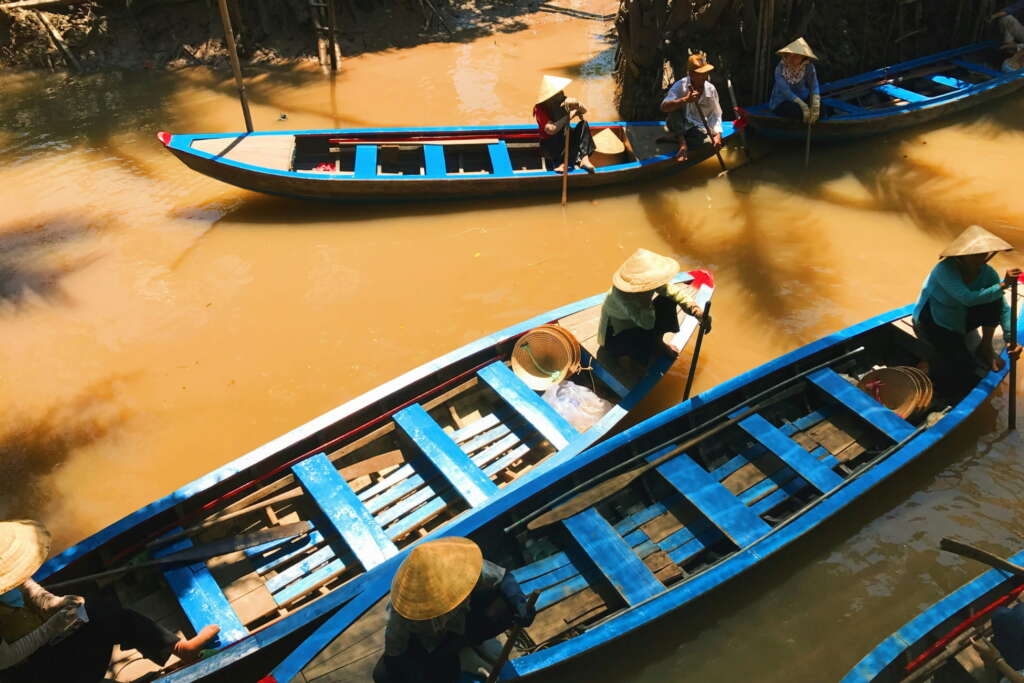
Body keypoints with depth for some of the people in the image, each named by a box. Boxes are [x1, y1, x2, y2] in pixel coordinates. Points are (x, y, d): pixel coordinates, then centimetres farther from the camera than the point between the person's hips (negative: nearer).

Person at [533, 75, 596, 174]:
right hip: (550, 147, -6)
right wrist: (569, 115, -26)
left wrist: (577, 104, -27)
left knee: (583, 124, -14)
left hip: (566, 143, 6)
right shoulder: (540, 109, -22)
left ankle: (584, 158, -26)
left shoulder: (564, 102, -6)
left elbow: (584, 111, -2)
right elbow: (551, 130, -35)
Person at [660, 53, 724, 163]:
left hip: (698, 127, 2)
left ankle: (679, 138, -3)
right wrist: (685, 100, -43)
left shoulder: (711, 89, -5)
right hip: (679, 125, -2)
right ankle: (683, 145, -24)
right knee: (676, 106, -31)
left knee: (709, 144, -30)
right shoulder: (680, 85, -15)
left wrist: (717, 134, -18)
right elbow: (664, 107, -29)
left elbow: (715, 115, 0)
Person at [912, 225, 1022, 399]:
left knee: (993, 298, -20)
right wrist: (1002, 285, -45)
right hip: (932, 323, -6)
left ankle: (986, 348, -4)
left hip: (959, 321, 6)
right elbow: (968, 299, -40)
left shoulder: (987, 273, -12)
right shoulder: (945, 269, -28)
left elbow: (1003, 308, -15)